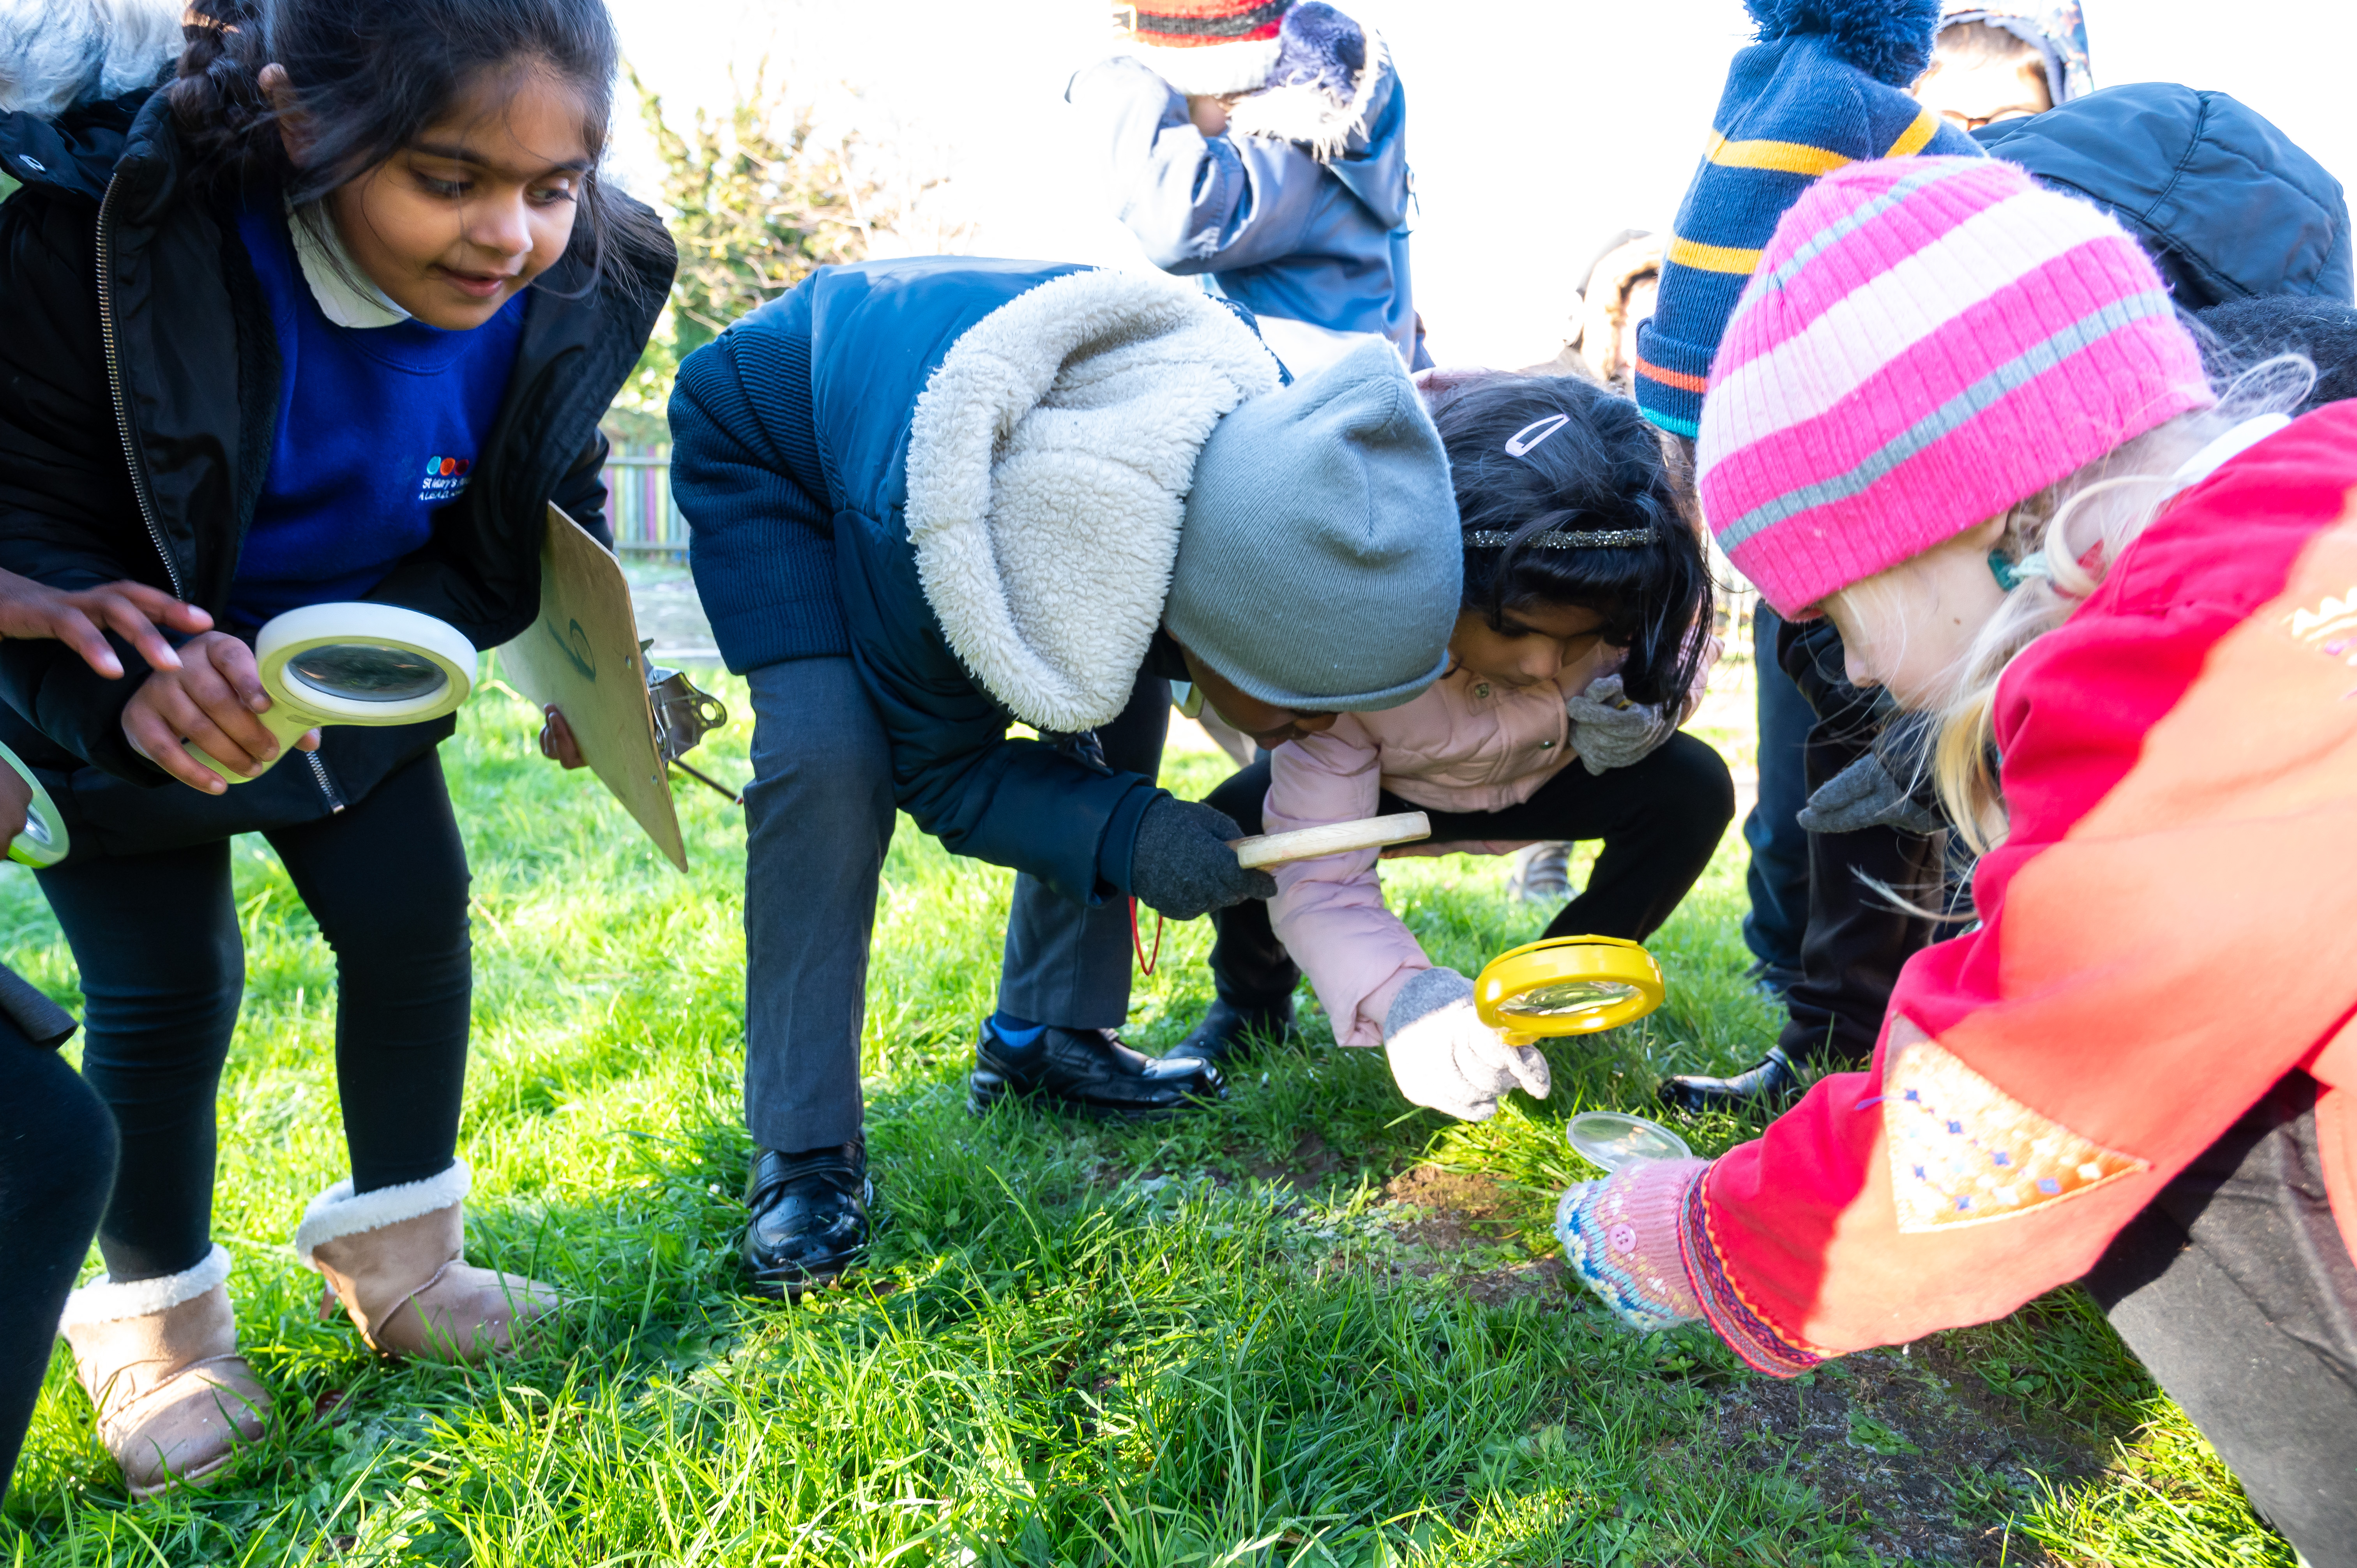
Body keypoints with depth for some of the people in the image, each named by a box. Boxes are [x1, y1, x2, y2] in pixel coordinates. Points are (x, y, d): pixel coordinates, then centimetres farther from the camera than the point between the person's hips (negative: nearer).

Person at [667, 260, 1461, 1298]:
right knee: (827, 754, -26)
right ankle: (804, 1151, -13)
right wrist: (1123, 835, -39)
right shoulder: (922, 547, -46)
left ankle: (1044, 1038, 13)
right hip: (769, 433, -5)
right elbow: (939, 769, -25)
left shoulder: (1268, 437, -30)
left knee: (1119, 716, -6)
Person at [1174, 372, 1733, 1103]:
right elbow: (1318, 881, -38)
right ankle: (1251, 1005, 4)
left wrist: (1640, 722, -31)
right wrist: (1405, 1001, -59)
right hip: (1381, 790, -2)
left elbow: (1679, 670, -4)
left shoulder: (1623, 608, -31)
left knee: (1691, 789, -26)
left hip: (1537, 779, 3)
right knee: (1236, 826, -33)